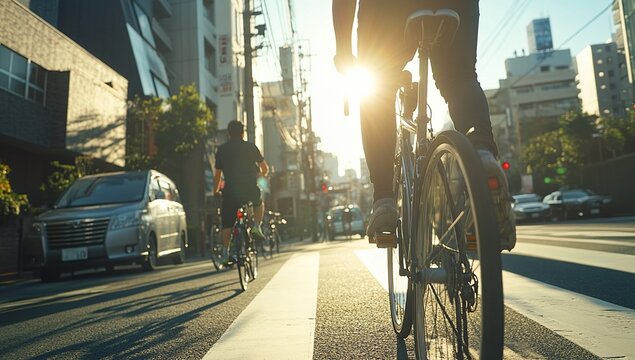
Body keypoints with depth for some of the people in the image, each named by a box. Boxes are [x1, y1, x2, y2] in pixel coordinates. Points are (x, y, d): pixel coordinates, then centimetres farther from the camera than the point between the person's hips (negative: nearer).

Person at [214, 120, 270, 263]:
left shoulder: (221, 150, 9)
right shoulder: (251, 147, 7)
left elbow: (217, 174, 11)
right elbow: (265, 168, 9)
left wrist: (215, 191, 24)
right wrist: (260, 175, 32)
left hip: (230, 191, 1)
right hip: (250, 188, 0)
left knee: (226, 223, 10)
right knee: (259, 203, 31)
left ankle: (225, 253, 7)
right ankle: (256, 226, 11)